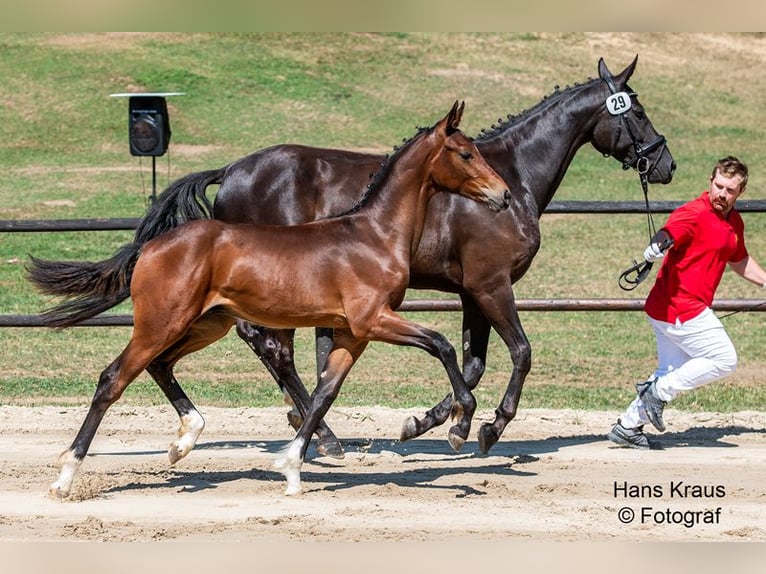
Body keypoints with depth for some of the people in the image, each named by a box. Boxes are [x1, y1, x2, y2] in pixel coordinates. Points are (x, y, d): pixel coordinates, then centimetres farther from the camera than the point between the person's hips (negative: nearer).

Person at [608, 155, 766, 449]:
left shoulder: (734, 221, 13)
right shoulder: (694, 213, -16)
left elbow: (739, 260, 32)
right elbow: (667, 234, -36)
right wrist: (657, 246, -58)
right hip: (681, 309, -9)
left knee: (672, 373, 15)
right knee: (724, 360, -5)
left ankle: (627, 426, 19)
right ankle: (659, 391, -2)